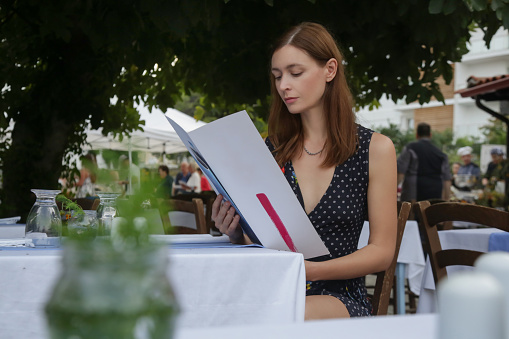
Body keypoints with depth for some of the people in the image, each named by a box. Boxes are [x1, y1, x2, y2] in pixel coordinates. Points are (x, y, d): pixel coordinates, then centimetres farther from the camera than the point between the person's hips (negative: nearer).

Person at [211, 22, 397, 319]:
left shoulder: (375, 149, 2)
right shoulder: (272, 149, 11)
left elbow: (382, 251, 0)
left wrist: (311, 269, -16)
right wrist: (237, 233, -9)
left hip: (342, 298, -2)